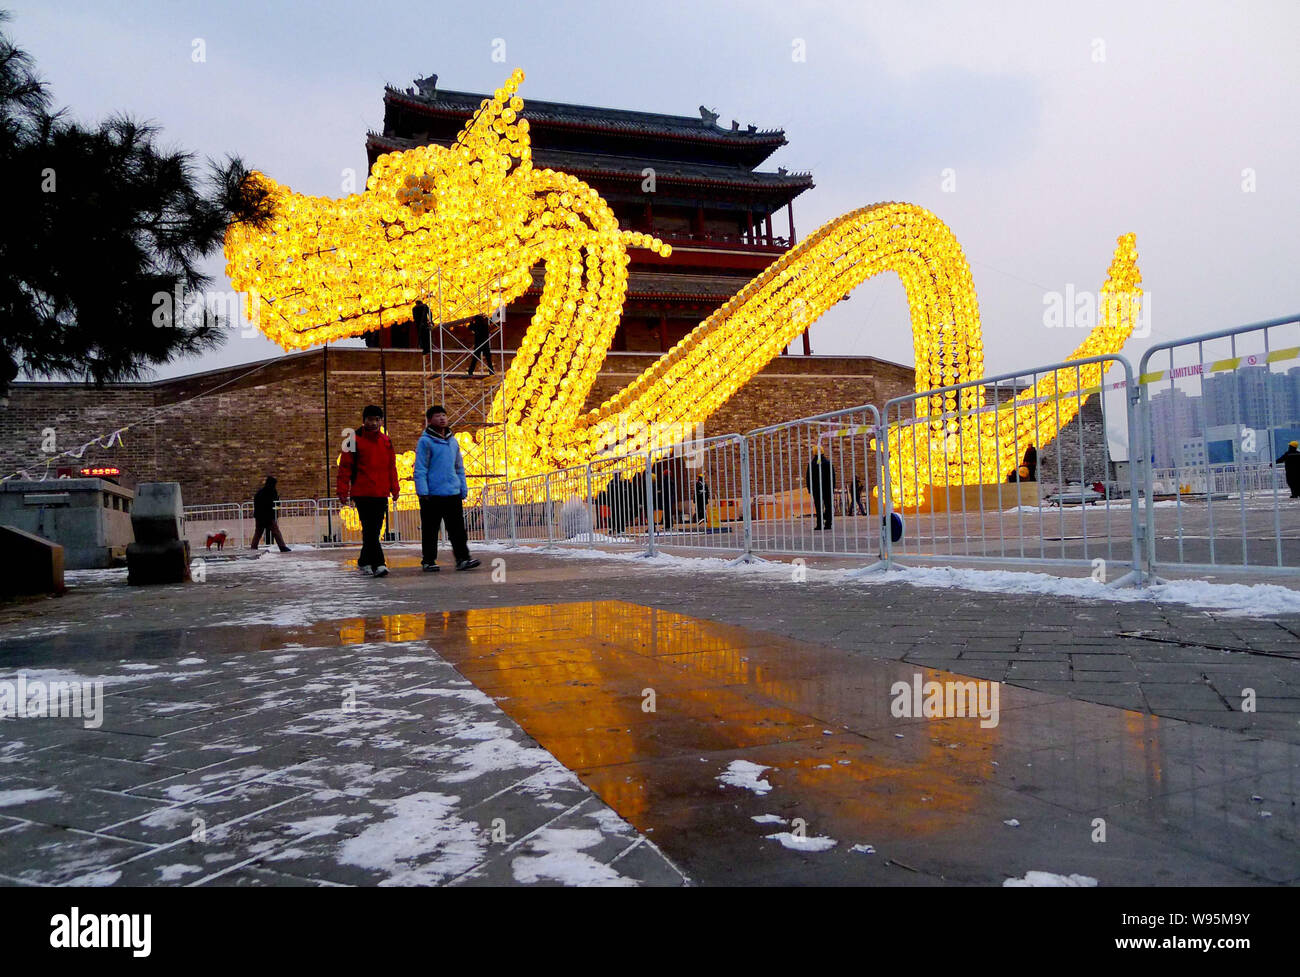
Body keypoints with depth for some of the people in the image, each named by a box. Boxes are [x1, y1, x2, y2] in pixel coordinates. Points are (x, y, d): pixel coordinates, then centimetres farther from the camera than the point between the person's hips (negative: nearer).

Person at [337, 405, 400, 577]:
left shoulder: (385, 441, 13)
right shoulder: (355, 440, -2)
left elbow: (391, 466, 19)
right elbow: (345, 467, -2)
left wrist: (394, 488, 15)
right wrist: (343, 492, -7)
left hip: (381, 494, 5)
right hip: (362, 493, -5)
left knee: (374, 530, 10)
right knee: (369, 530, -10)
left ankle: (364, 561, 25)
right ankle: (377, 564, -12)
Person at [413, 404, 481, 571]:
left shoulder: (453, 441, 15)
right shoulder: (425, 441, -4)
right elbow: (420, 469, -7)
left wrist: (463, 489, 15)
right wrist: (423, 492, -14)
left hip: (453, 493, 5)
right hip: (432, 495, -5)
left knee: (458, 528, 2)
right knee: (430, 530, 4)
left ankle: (462, 558, 5)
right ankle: (428, 561, 14)